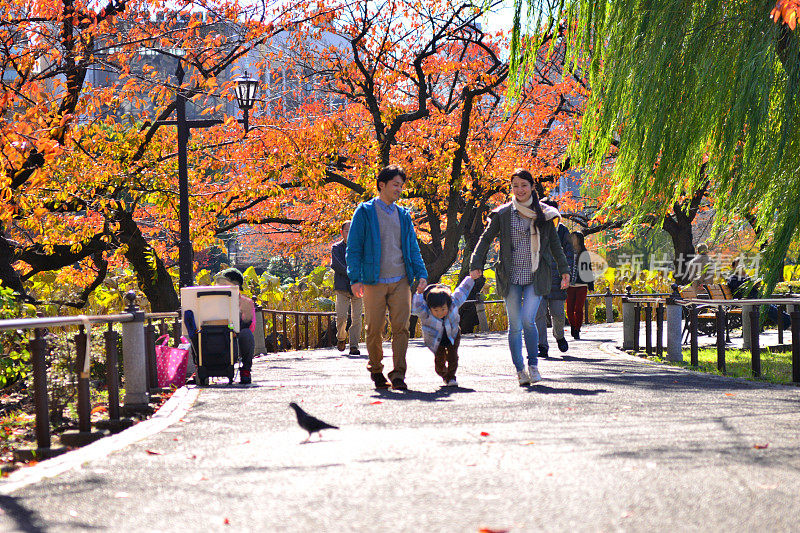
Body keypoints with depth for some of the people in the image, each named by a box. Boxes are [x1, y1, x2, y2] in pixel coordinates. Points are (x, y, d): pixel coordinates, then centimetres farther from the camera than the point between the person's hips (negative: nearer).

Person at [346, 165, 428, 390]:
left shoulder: (403, 215, 16)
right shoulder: (365, 212, 3)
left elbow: (413, 248, 19)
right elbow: (353, 247, 0)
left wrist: (421, 274, 4)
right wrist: (355, 278, -9)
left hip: (401, 281, 3)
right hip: (374, 282, -3)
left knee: (401, 327, -7)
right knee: (375, 328, 0)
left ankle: (398, 374, -7)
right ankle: (376, 370, 18)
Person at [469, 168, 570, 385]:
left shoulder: (543, 213, 6)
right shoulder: (503, 214, 2)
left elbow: (555, 243, 14)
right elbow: (486, 239, 4)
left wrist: (564, 269, 14)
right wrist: (476, 265, -5)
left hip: (535, 277, 0)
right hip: (511, 276, 0)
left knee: (528, 320, -14)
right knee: (515, 325, 1)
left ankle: (533, 365, 5)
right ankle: (520, 370, 11)